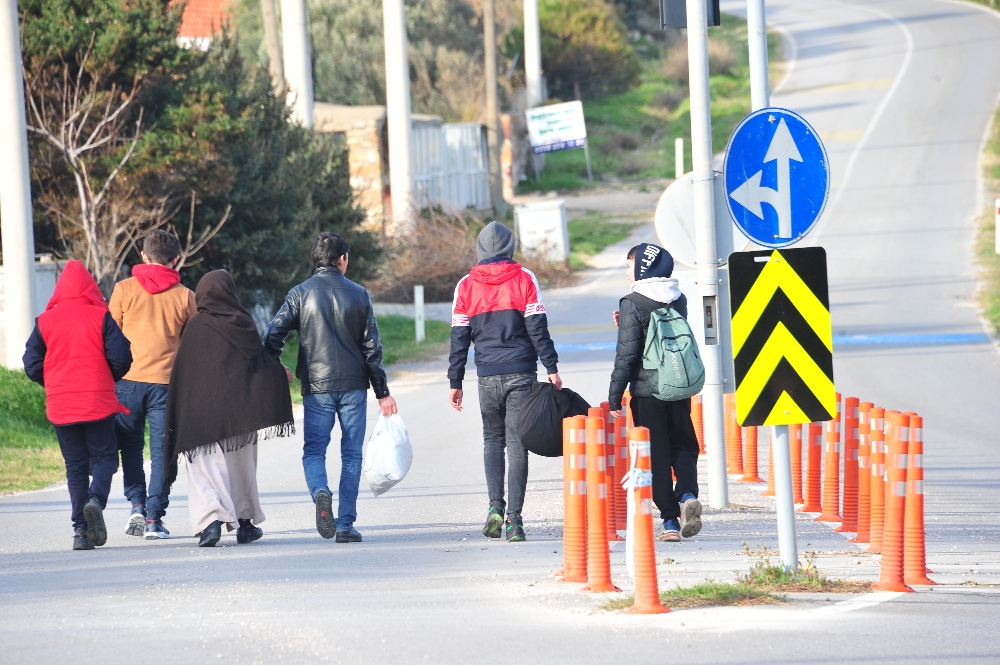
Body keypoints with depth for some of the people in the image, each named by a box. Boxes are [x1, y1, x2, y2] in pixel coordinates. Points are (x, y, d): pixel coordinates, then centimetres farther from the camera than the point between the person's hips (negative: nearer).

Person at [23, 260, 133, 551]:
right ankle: (96, 499, -22)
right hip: (99, 402, -2)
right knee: (104, 457, 8)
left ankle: (80, 530, 2)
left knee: (75, 464, 9)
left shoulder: (45, 321, 2)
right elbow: (121, 358, -7)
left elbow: (32, 366, 2)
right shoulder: (101, 317, -4)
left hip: (60, 404, 2)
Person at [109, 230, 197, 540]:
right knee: (162, 451, 5)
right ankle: (154, 518, 0)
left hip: (128, 378, 0)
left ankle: (137, 505, 0)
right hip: (167, 381, 0)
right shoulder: (185, 296, 3)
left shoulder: (124, 289, 1)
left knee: (130, 446, 14)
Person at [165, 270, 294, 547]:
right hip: (240, 407, 2)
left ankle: (211, 519, -25)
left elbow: (182, 371, -2)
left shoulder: (195, 327, -3)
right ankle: (246, 521, 26)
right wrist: (280, 373, 23)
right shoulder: (243, 323, 0)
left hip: (202, 408, -2)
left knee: (206, 465, -5)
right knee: (241, 462, 18)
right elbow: (261, 359, 4)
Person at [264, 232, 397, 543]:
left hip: (316, 387, 0)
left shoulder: (301, 294, -1)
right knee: (351, 454, 8)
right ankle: (345, 524, 4)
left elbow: (273, 335, -7)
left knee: (314, 450, 7)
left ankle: (320, 493, -24)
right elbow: (371, 346, 0)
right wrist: (382, 392, 5)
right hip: (353, 387, 0)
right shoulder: (358, 295, 0)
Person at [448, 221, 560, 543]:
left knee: (493, 440, 17)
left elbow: (459, 338, 5)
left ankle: (495, 505, -2)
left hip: (488, 377, 1)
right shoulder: (523, 279, 0)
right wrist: (551, 368, -2)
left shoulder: (466, 286, 5)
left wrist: (455, 383, 9)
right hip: (521, 373, -1)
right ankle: (514, 519, -5)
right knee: (517, 444, 1)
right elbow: (537, 327, -5)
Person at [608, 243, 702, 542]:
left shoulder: (633, 304, -12)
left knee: (657, 454, 2)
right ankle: (688, 493, -12)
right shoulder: (679, 299, 7)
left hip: (647, 392, -5)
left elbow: (626, 354, -14)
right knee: (684, 447, 15)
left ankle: (670, 519, -1)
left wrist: (614, 396, -7)